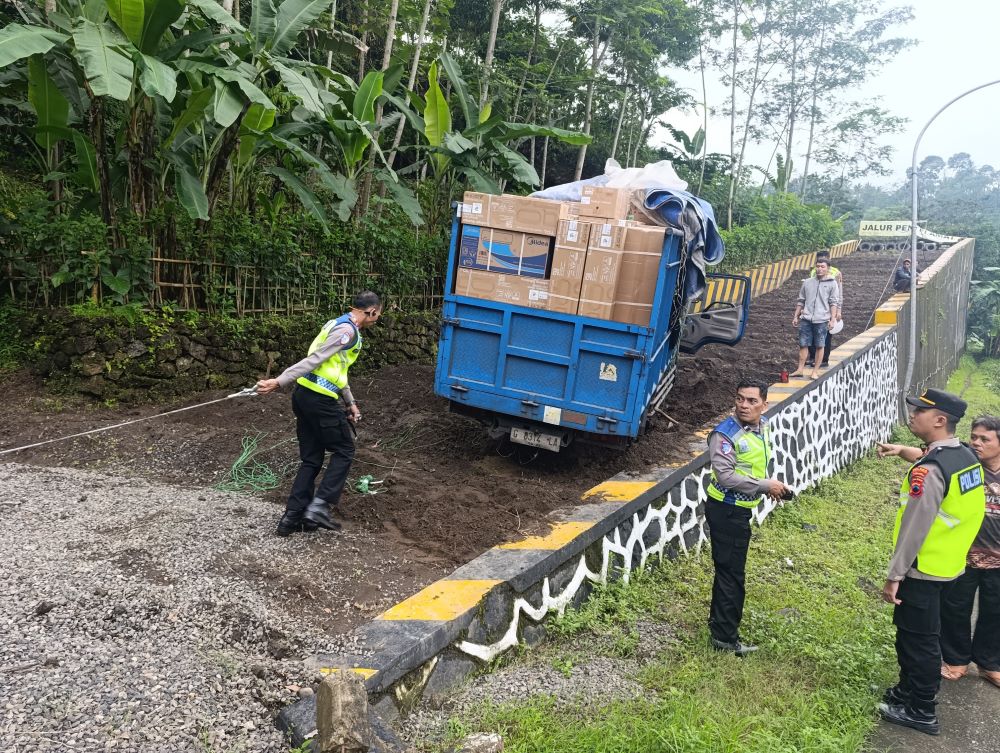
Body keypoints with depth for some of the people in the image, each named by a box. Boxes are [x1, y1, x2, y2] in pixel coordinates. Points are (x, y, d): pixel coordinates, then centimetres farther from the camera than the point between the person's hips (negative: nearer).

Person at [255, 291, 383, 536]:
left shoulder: (338, 324, 20)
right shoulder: (347, 330, -12)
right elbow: (314, 360, -20)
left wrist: (350, 403, 26)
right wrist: (279, 382, -26)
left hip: (304, 396, 9)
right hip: (320, 400, -9)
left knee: (311, 459, 13)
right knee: (344, 451, 5)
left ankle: (292, 516, 12)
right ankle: (318, 507, -3)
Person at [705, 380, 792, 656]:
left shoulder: (763, 426, 5)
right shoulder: (725, 434, -22)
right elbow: (726, 476, -29)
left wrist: (772, 486, 1)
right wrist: (766, 485, -25)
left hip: (742, 509, 9)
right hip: (725, 511, -9)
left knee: (729, 568, 21)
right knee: (731, 573, -2)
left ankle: (718, 620, 38)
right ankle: (725, 636, 9)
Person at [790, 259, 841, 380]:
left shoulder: (832, 284, 3)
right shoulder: (807, 282, 12)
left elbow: (834, 303, -1)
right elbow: (801, 301, 16)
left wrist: (832, 319, -8)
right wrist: (796, 316, 13)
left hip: (822, 320, -3)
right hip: (806, 319, 3)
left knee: (819, 346, 3)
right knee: (803, 344, 3)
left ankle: (815, 371, 10)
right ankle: (800, 369, 9)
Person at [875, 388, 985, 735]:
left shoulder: (930, 470, -25)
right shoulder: (967, 457, 3)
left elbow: (914, 527, -24)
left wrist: (894, 574, -18)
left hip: (922, 569, -9)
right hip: (947, 563, 9)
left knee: (917, 639, 5)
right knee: (916, 633, 22)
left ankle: (921, 711, 17)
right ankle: (909, 690, 37)